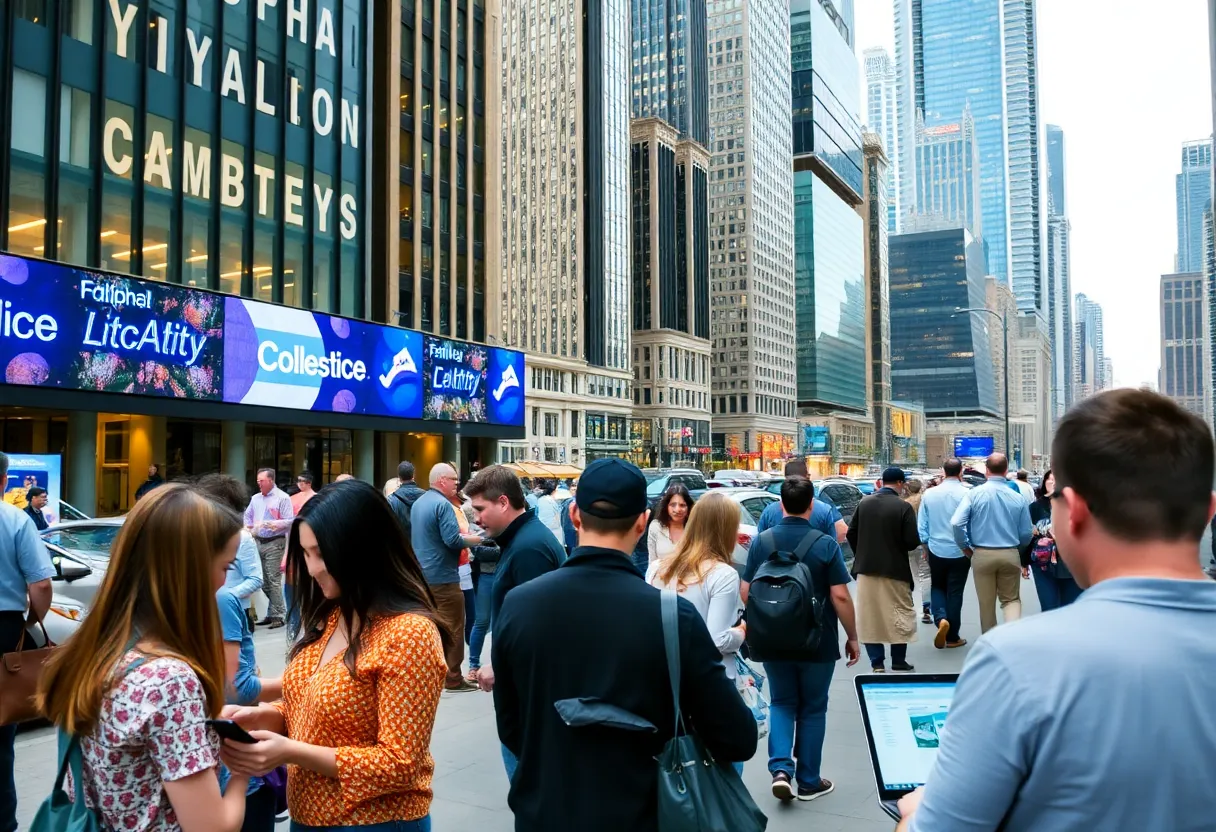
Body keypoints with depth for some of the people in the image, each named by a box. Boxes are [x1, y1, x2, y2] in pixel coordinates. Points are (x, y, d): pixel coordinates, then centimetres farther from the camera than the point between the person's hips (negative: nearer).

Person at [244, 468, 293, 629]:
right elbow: (247, 516, 24)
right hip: (258, 542, 7)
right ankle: (273, 613, 22)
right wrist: (249, 529, 6)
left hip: (274, 543, -7)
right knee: (262, 581, 11)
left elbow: (289, 521, -13)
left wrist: (271, 524, -24)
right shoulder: (255, 498, 14)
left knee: (273, 580, -9)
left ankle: (277, 616, -4)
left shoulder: (282, 498, -7)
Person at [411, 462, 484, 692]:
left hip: (421, 575, 9)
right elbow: (453, 540, -24)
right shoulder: (442, 504, -17)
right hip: (442, 576, -9)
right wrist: (478, 539, -9)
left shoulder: (417, 503, 12)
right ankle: (453, 679, 4)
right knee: (452, 628, -1)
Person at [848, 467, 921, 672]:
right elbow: (912, 541, -15)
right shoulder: (903, 507, -14)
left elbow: (851, 533, 3)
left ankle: (877, 663, 12)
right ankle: (898, 661, 16)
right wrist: (899, 547, 7)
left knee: (870, 616, 9)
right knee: (900, 616, 11)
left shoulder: (864, 503, -1)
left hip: (866, 569, 4)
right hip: (894, 570, -3)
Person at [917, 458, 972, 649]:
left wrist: (925, 546, 13)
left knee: (937, 588, 21)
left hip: (936, 550, 2)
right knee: (955, 593, 9)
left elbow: (921, 525, 0)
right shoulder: (967, 494, -15)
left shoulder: (929, 494, -6)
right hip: (960, 552, -2)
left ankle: (941, 619, -4)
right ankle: (952, 637, 18)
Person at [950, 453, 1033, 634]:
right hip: (1010, 554, 1)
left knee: (987, 603, 12)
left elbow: (957, 523, -15)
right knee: (1011, 598, 17)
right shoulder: (1017, 497, -4)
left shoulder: (975, 493, -8)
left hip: (982, 554, -1)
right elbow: (1026, 533, 1)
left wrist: (965, 547, 1)